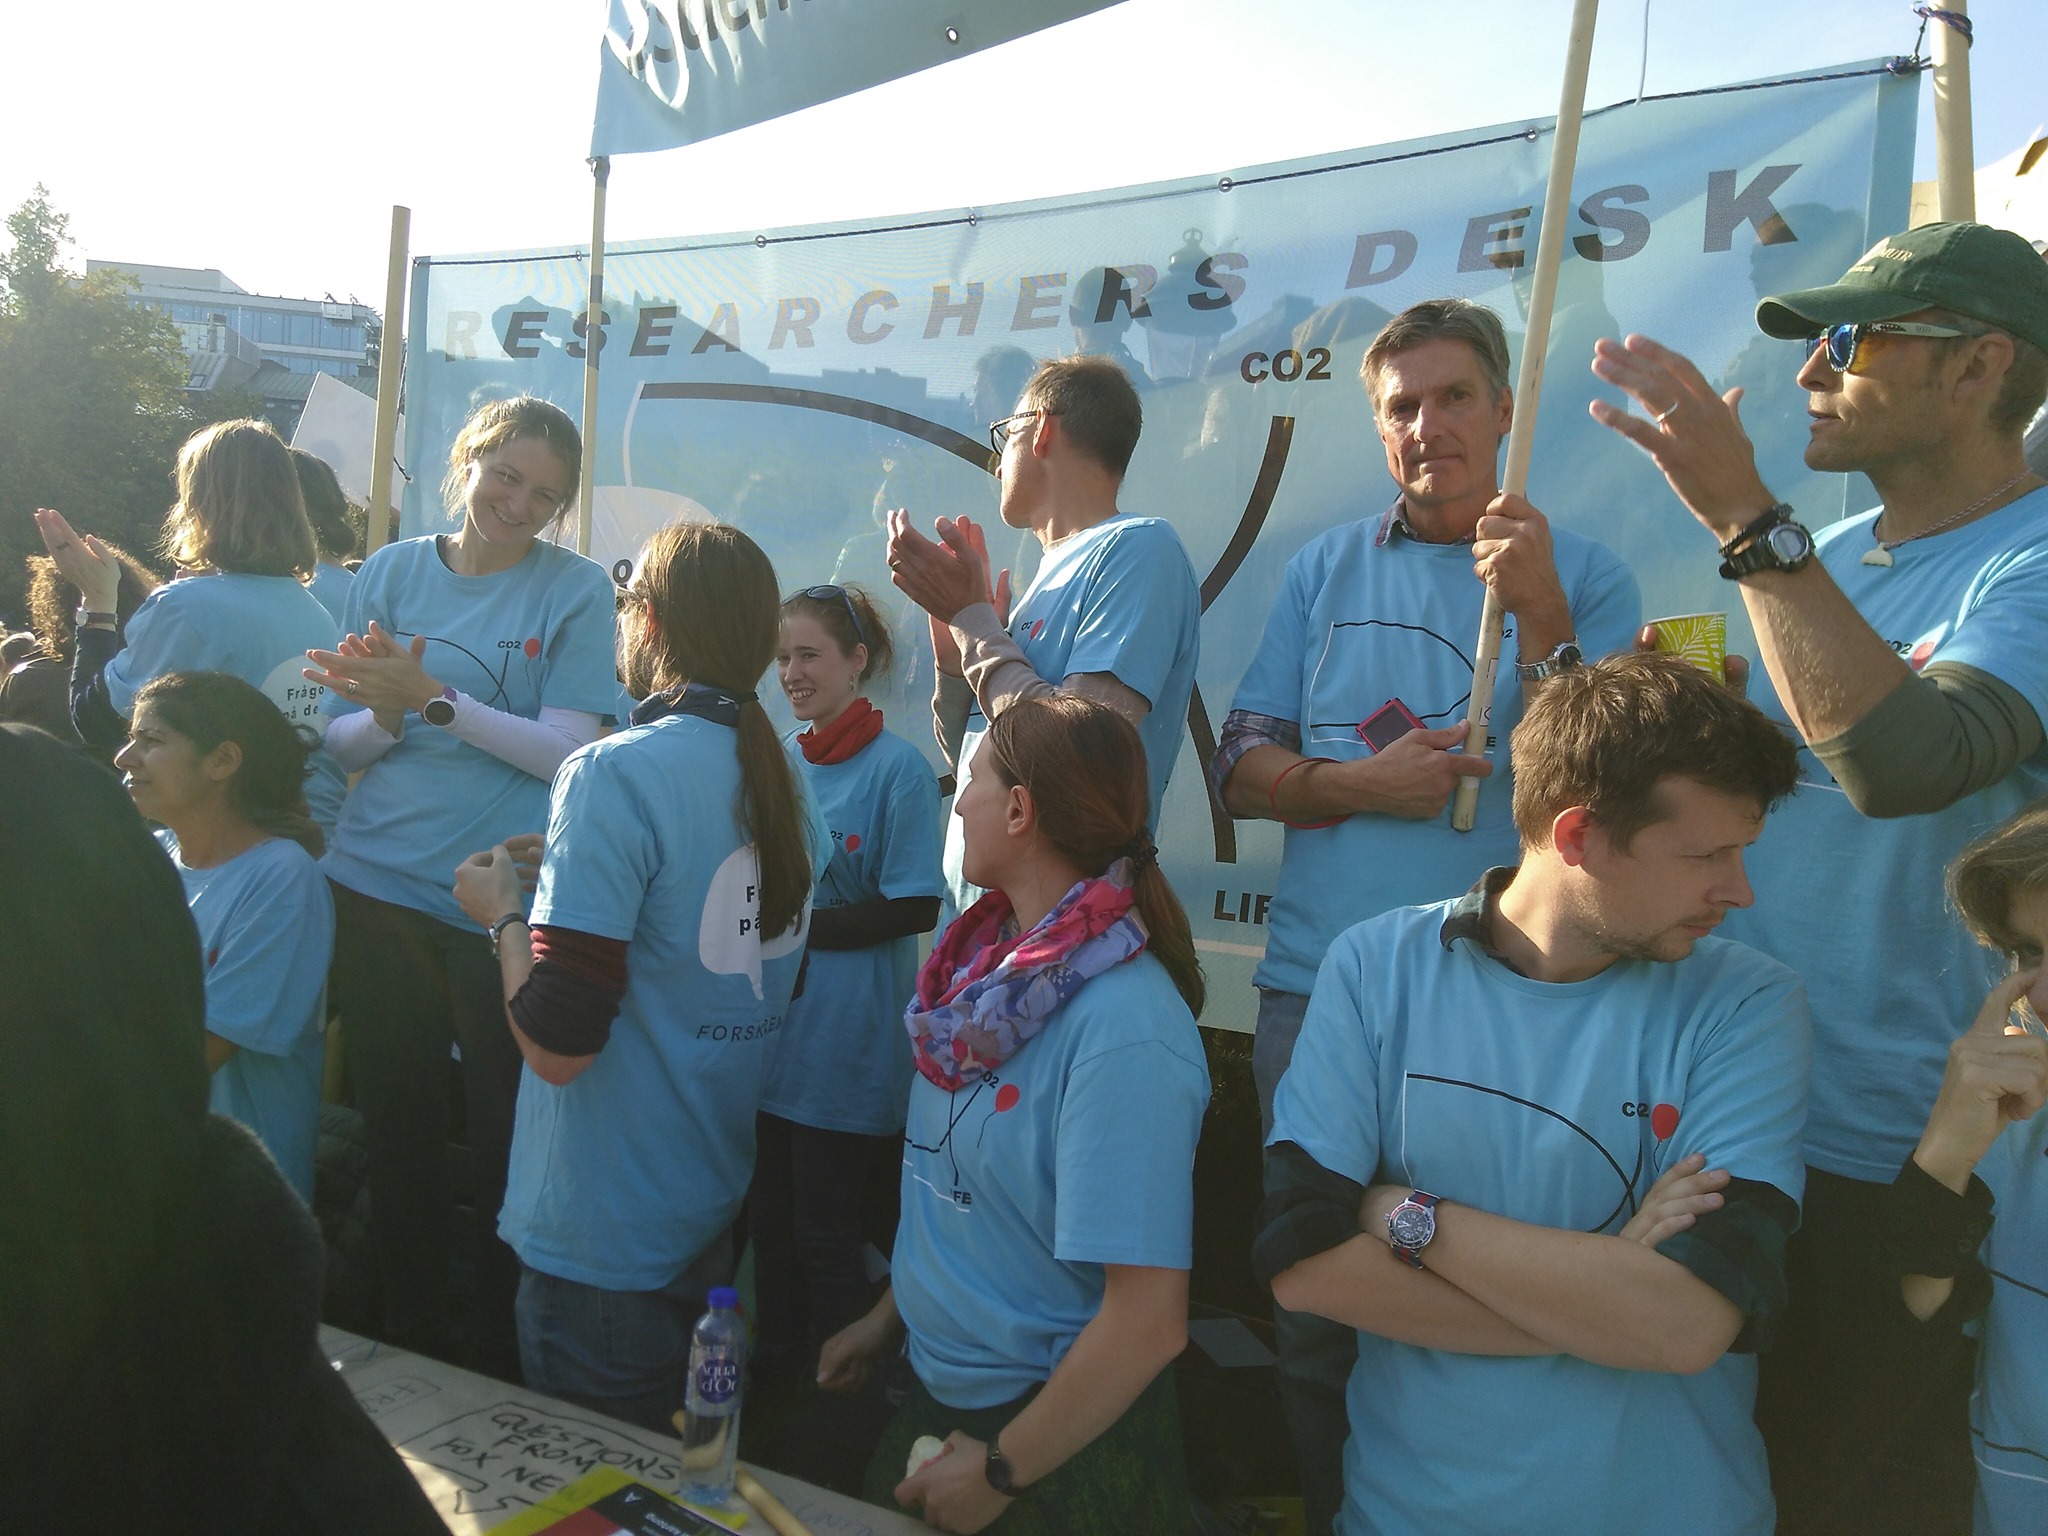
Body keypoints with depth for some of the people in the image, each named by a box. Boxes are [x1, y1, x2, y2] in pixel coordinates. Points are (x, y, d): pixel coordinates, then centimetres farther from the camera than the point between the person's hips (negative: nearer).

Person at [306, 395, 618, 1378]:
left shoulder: (576, 590, -4)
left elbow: (566, 750, -13)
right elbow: (343, 743, 7)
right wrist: (385, 712, -15)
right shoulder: (392, 571, 6)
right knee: (395, 1123, 14)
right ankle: (408, 1332, 34)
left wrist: (431, 697, -21)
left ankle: (499, 1348, 26)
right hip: (379, 889, 4)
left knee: (506, 1135, 6)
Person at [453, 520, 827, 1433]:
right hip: (716, 1215, 7)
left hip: (602, 1245, -7)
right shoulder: (788, 784, 2)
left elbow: (558, 1044, -26)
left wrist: (506, 914, -7)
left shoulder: (617, 775, -22)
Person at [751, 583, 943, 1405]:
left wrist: (795, 926, -15)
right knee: (768, 1214, 17)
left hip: (846, 1048, -6)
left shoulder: (898, 766, -11)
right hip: (769, 1030, 6)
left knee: (825, 1231, 6)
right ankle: (774, 1368, 36)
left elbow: (913, 907, -15)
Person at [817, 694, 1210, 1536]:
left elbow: (1149, 1321, -27)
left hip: (1059, 1438, -7)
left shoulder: (1124, 1030, -29)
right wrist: (891, 1314, 13)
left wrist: (1001, 1468, -17)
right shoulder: (992, 961, -4)